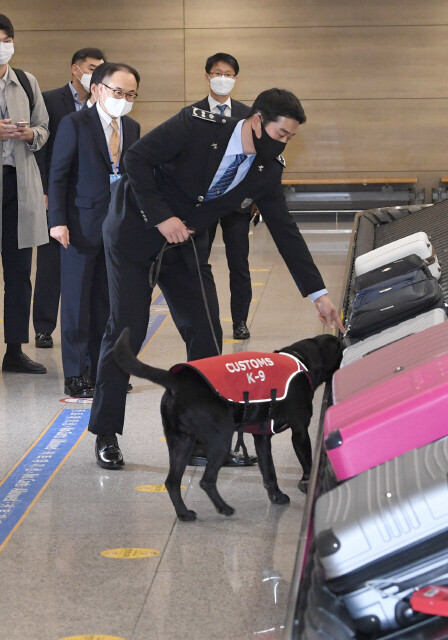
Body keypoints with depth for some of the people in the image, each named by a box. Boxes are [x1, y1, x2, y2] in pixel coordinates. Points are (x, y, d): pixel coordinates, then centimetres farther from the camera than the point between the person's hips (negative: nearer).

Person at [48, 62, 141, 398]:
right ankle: (75, 375, 7)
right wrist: (58, 220, -14)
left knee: (108, 301, 9)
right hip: (82, 226, -5)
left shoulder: (132, 128, 10)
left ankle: (101, 370, 18)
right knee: (77, 301, 1)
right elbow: (58, 175, -7)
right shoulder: (74, 124, -7)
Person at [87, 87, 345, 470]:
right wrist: (161, 217, -25)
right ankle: (106, 435, 6)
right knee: (127, 329, -6)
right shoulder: (197, 126, -23)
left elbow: (285, 230, 0)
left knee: (206, 334, -2)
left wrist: (319, 294, -2)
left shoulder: (268, 169, -6)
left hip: (185, 244, 6)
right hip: (135, 233, -5)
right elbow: (136, 159, -20)